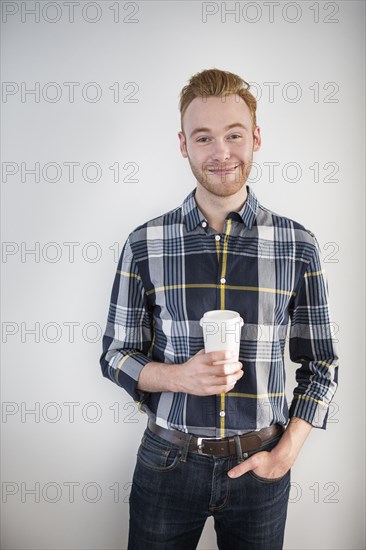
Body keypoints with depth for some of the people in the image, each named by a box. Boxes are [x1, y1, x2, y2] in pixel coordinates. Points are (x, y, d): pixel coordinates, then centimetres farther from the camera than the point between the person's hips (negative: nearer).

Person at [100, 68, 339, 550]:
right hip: (167, 461, 0)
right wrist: (178, 376, -18)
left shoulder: (298, 245, -5)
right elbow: (116, 354, 0)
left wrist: (284, 455, -6)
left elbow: (321, 365, 2)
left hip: (259, 466, 1)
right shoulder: (145, 244, -6)